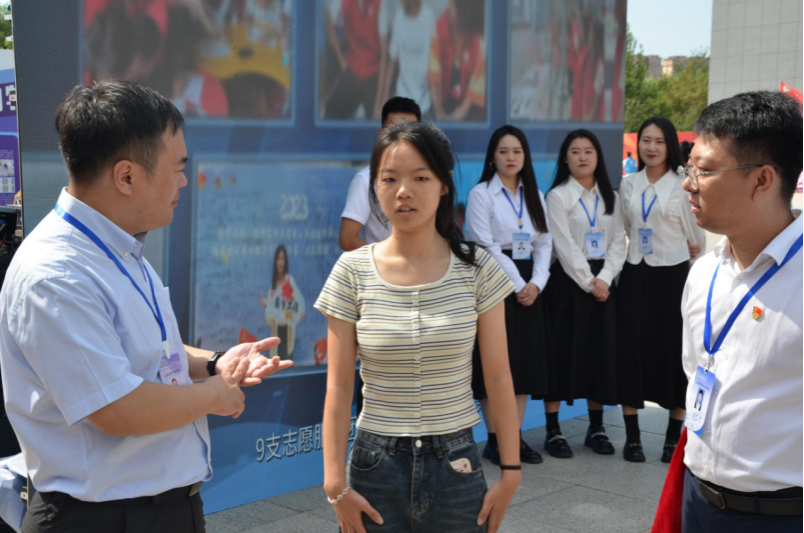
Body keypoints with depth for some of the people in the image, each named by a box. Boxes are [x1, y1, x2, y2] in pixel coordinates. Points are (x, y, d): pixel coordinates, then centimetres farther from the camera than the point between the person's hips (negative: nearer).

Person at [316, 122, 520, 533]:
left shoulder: (477, 268, -5)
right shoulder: (352, 272, -6)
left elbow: (498, 379, -1)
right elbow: (338, 386, -4)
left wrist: (510, 472, 0)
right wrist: (335, 483, -5)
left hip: (456, 463, 0)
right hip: (377, 465, 0)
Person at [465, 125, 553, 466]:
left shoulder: (535, 196, 14)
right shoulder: (481, 194, -2)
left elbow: (544, 244, 9)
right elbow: (486, 246, -10)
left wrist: (535, 284, -6)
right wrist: (517, 285, -12)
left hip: (529, 287, 5)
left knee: (527, 359, 4)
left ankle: (516, 438, 12)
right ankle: (494, 440, 4)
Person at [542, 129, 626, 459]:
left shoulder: (610, 198, 12)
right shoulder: (558, 196, -2)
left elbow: (618, 242, 5)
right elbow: (564, 247, -9)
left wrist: (604, 279, -9)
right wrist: (588, 282, -13)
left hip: (603, 282, 4)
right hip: (568, 281, -4)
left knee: (602, 352, 6)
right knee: (562, 352, -3)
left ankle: (596, 428, 17)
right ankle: (553, 431, 4)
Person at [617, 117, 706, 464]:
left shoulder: (683, 185, -5)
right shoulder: (628, 185, 7)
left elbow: (697, 238, 0)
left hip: (672, 276, -3)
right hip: (635, 275, 3)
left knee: (673, 351, 3)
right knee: (631, 348, 1)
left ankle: (674, 438, 14)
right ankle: (632, 437, 11)